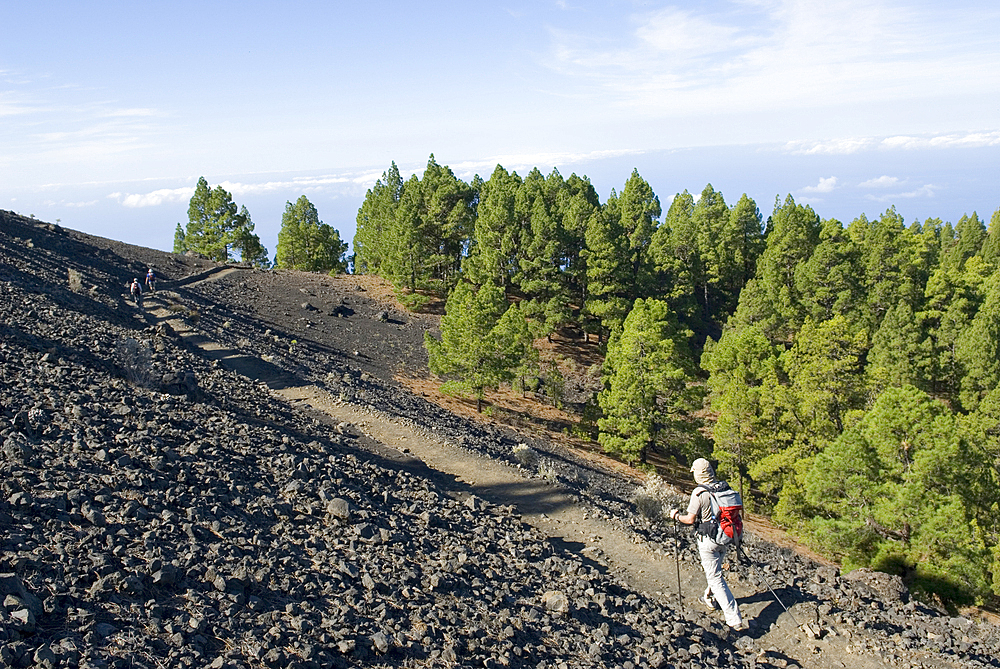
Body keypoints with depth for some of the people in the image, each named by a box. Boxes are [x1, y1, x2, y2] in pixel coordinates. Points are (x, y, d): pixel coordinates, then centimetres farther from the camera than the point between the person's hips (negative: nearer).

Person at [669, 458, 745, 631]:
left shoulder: (699, 493, -21)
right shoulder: (725, 487, -4)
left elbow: (690, 519, -17)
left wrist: (676, 515, 2)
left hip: (708, 540, -6)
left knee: (716, 578, 0)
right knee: (714, 570, 29)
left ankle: (734, 619, -3)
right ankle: (709, 598, 49)